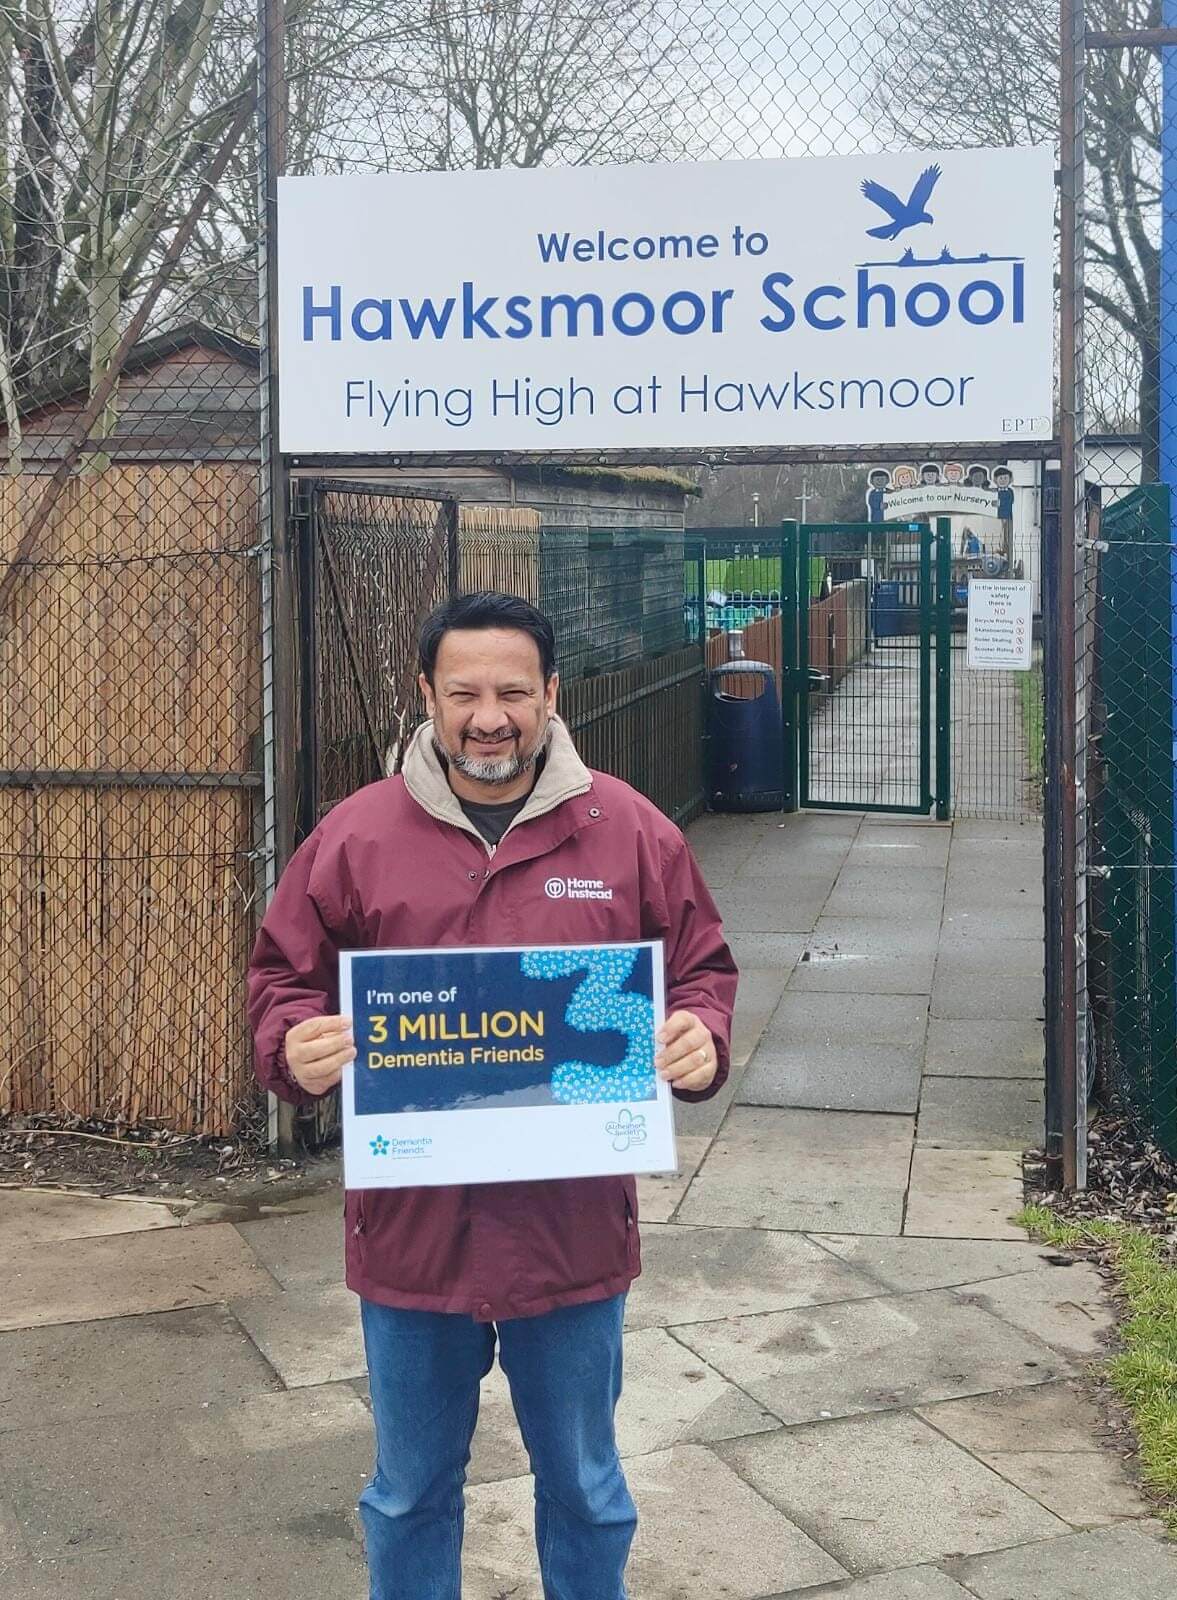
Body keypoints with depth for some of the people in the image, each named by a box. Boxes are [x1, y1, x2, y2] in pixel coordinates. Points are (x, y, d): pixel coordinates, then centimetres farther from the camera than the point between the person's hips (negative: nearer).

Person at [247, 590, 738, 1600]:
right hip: (411, 1225, 0)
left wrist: (701, 1038, -15)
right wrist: (296, 1045, -17)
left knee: (585, 1487, 20)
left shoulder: (629, 829, -2)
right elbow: (284, 977, 4)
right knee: (412, 1490, 19)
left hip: (575, 1228, 0)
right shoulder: (356, 834, -3)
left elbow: (704, 967, 5)